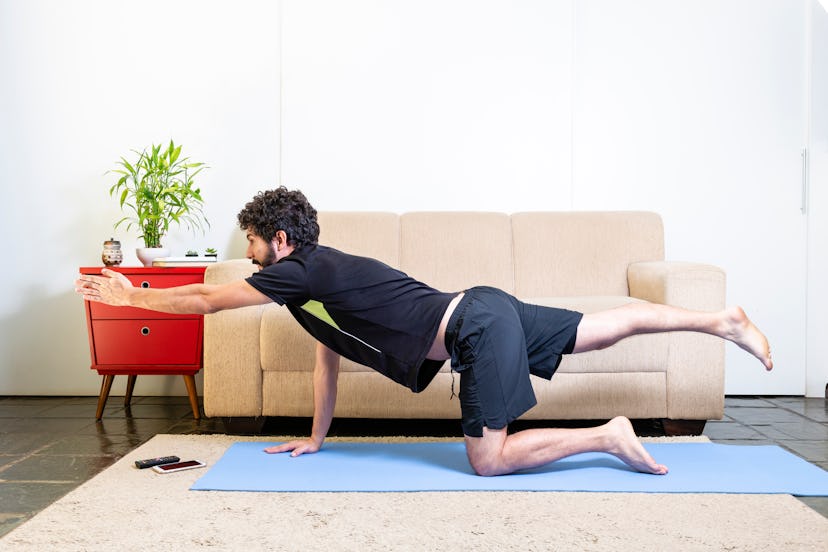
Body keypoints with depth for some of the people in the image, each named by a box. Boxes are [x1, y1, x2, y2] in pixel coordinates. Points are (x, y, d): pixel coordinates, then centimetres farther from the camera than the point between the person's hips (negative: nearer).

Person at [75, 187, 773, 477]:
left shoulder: (302, 271, -8)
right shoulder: (323, 272, 19)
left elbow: (206, 299, -3)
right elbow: (329, 357, 24)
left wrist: (131, 295, 10)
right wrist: (314, 439, 27)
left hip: (477, 329, -9)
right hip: (488, 310, 9)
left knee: (489, 460, -7)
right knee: (605, 326, 14)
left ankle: (609, 436, -3)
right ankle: (722, 320, 20)